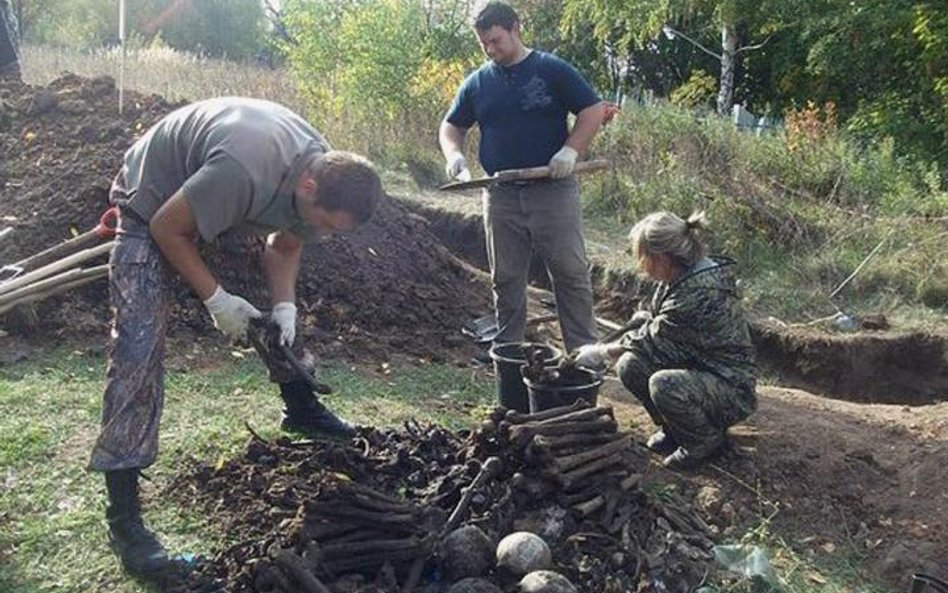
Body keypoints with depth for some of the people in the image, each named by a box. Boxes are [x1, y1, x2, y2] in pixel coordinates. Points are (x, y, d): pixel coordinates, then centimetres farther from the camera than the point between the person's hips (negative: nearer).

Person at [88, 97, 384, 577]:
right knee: (139, 344, -16)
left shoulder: (326, 173, -16)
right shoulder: (242, 169, -42)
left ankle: (301, 408, 28)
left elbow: (284, 246, 0)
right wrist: (216, 299, -24)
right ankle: (122, 514, -13)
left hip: (231, 205, 8)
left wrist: (284, 306, -14)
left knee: (284, 310, 6)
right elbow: (167, 227, -27)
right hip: (155, 203, -8)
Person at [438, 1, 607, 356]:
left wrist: (570, 150, -15)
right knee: (506, 279, 10)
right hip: (500, 196, 4)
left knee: (571, 273, 0)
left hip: (553, 190, -3)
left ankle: (584, 349, 10)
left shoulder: (552, 70, -1)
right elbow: (451, 127, 18)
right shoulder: (477, 83, 9)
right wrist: (454, 154, -3)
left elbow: (594, 111, -1)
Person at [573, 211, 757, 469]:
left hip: (731, 388, -9)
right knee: (630, 366, -8)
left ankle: (706, 440, -3)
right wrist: (647, 319, -7)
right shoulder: (683, 276, 0)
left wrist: (601, 353, -9)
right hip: (697, 368, 9)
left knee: (664, 385, -34)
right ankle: (674, 429, 14)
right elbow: (663, 327, 15)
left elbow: (654, 341, -20)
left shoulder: (700, 292, -29)